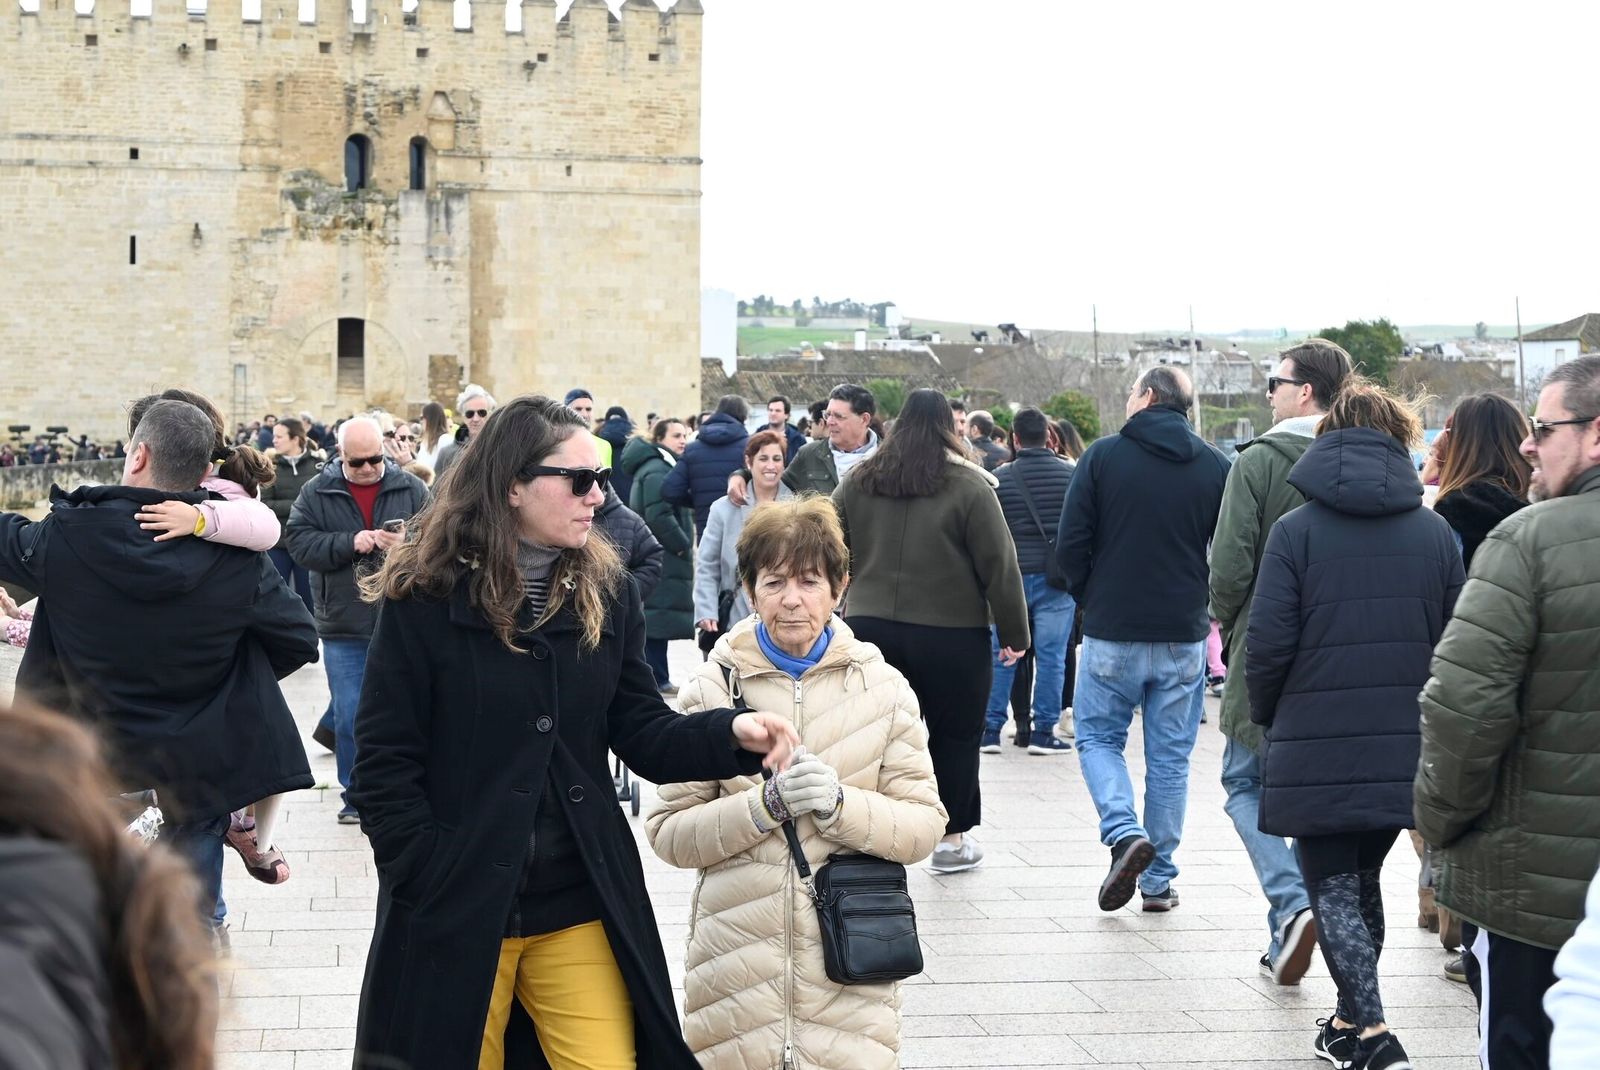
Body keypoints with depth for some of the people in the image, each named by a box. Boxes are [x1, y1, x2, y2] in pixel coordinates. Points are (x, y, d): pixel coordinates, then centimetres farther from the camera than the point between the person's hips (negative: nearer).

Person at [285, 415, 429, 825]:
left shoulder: (411, 490, 3)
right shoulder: (316, 493, 2)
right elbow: (299, 543, -7)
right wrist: (349, 543, -19)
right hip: (343, 627, 0)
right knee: (349, 718, 4)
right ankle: (356, 797, 16)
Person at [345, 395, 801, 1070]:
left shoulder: (606, 595, 4)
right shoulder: (426, 599, -9)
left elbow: (644, 736, 3)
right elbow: (385, 764, -9)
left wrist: (732, 734, -15)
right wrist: (430, 883, -14)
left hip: (582, 906, 3)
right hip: (456, 908, -3)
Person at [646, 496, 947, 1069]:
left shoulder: (883, 687, 5)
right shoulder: (713, 687, 2)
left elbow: (925, 827, 1)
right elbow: (668, 833, -2)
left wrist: (839, 803, -16)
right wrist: (766, 803, -16)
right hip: (737, 967, -1)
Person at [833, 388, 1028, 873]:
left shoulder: (858, 481, 4)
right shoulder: (968, 485, -7)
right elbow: (999, 566, -5)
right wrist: (1015, 634, 2)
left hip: (871, 628, 3)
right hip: (951, 636, -3)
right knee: (955, 735, 11)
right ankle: (951, 838, 19)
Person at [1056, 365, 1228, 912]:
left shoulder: (1103, 456, -5)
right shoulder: (1216, 466, 1)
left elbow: (1070, 545, -7)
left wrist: (1091, 599, 9)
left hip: (1113, 633, -2)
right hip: (1185, 638, 2)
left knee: (1099, 737, 13)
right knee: (1170, 756, 10)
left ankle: (1124, 832, -11)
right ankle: (1159, 879, 13)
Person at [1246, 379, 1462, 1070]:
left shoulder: (1296, 531, -8)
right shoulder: (1434, 533, 3)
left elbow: (1268, 644, -9)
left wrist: (1267, 716, 8)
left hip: (1317, 748, -4)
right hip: (1403, 750, 4)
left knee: (1333, 889, 3)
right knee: (1363, 881, 20)